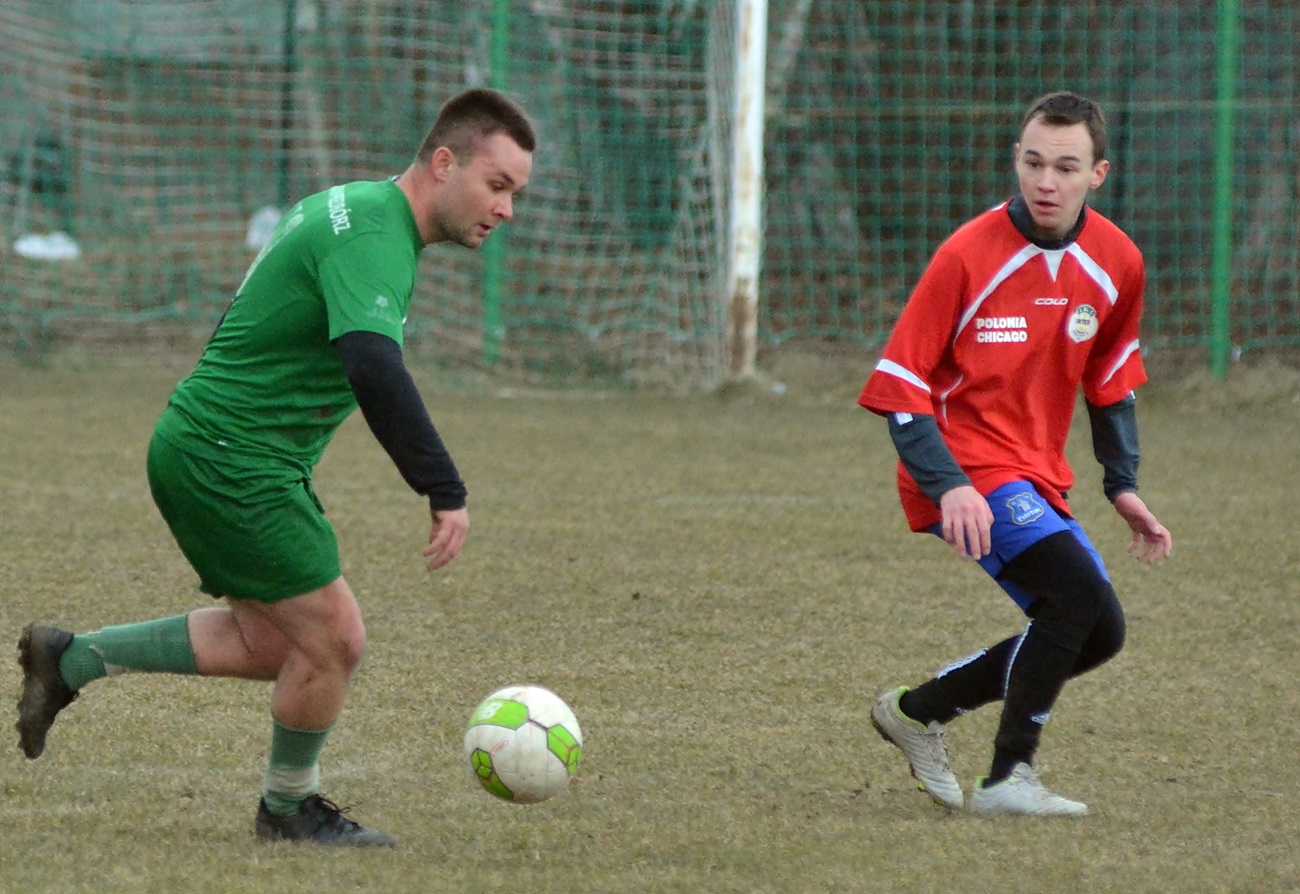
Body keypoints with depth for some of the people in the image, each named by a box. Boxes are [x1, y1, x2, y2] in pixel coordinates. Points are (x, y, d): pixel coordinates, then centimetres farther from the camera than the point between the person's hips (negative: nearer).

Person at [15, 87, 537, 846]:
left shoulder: (351, 209, 12)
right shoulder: (373, 237, -21)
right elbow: (374, 370, -37)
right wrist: (446, 492, -38)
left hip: (204, 447, 10)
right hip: (230, 461, -10)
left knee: (272, 642, 16)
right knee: (333, 640, -5)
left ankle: (72, 660, 23)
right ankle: (290, 807, 17)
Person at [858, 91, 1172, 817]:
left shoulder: (1117, 263, 0)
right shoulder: (969, 257, -16)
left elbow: (1112, 381, 17)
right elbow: (898, 387, -14)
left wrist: (1123, 484, 9)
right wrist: (946, 485, -26)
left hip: (1038, 478, 7)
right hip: (967, 475, -7)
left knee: (1097, 632, 8)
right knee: (1079, 592, -25)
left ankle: (918, 710, 22)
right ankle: (1010, 778, -16)